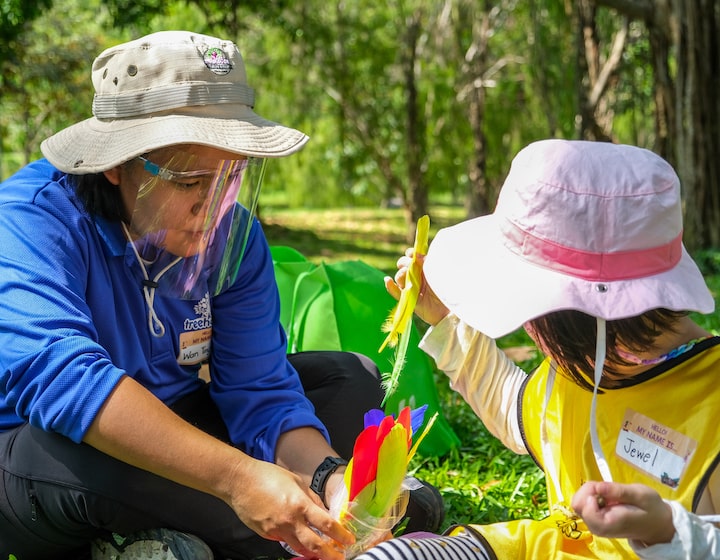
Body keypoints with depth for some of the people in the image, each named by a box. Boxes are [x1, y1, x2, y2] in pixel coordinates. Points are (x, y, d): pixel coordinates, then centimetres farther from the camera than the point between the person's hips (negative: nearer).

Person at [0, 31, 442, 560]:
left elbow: (259, 390, -11)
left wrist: (328, 475, -33)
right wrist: (235, 475, -50)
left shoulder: (232, 236, -8)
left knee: (350, 380, 0)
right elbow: (57, 373, -43)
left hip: (170, 434, 6)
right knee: (98, 453, -40)